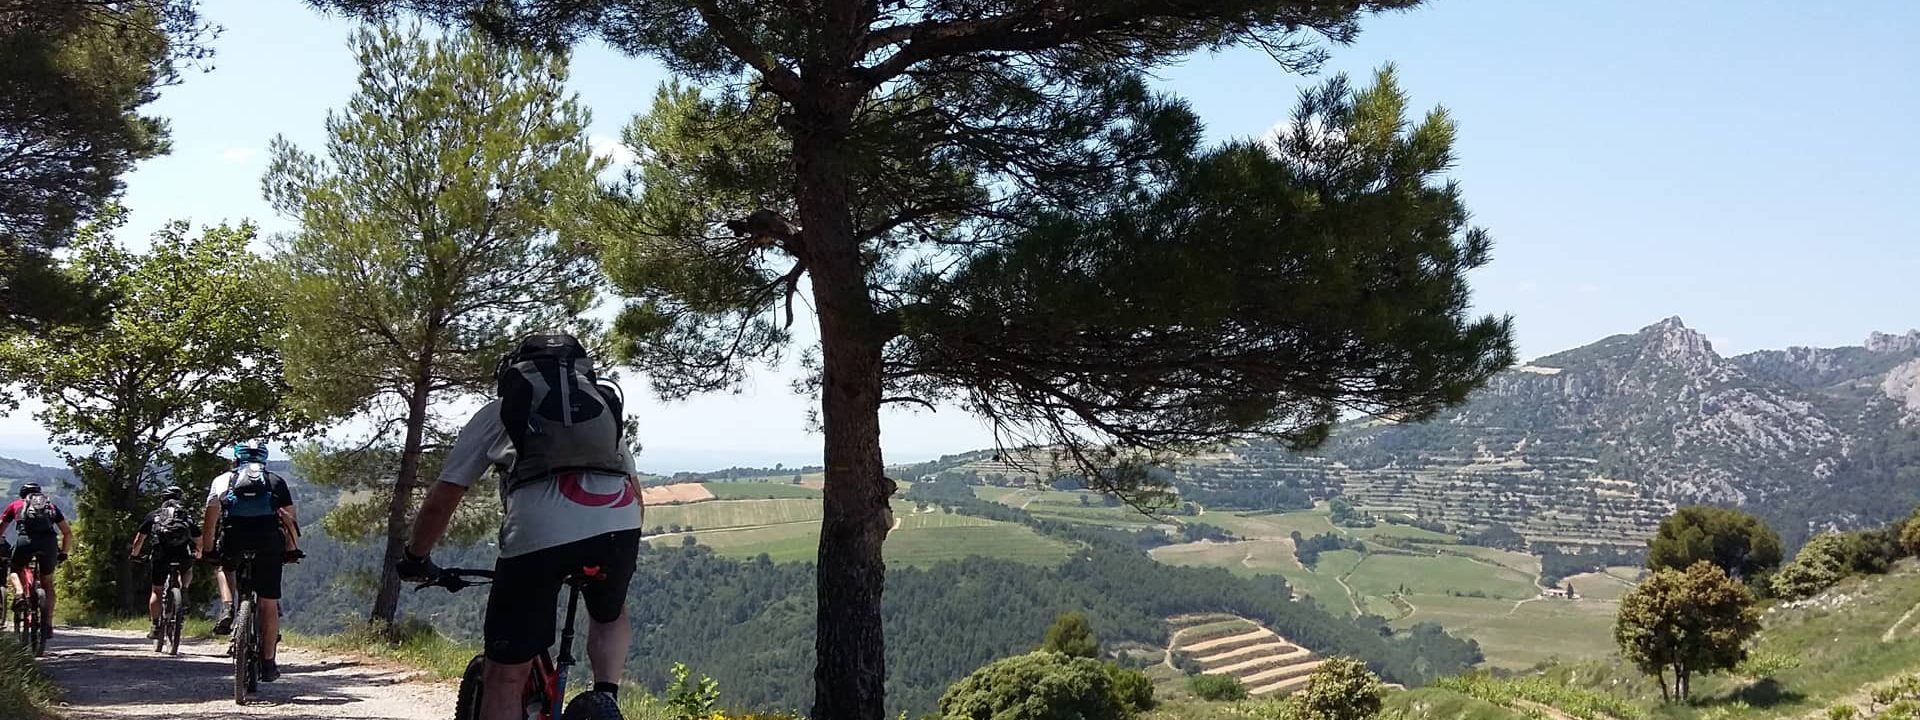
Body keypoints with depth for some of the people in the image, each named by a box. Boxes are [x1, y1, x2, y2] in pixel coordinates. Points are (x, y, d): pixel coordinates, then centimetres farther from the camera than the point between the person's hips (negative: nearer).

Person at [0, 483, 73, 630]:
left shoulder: (15, 505, 29)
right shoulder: (51, 506, 31)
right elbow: (68, 533, 27)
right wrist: (63, 554, 36)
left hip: (26, 541, -1)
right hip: (50, 543, 2)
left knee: (15, 570, 27)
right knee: (47, 582, 18)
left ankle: (19, 594, -4)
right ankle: (48, 624, 10)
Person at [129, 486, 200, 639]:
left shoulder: (154, 515, 19)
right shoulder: (188, 515, 21)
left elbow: (139, 539, 17)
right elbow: (199, 540, 22)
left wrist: (134, 554, 34)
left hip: (161, 556, 0)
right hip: (183, 556, 0)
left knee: (156, 591, 13)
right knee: (188, 571, 34)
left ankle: (155, 627, 11)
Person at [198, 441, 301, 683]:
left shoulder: (223, 480, 19)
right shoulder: (276, 481, 20)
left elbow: (211, 516, 12)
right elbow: (290, 519, 12)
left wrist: (207, 550, 18)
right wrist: (293, 549, 18)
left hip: (233, 543, 0)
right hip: (269, 545, 0)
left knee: (225, 567, 35)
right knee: (269, 604, 6)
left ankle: (228, 609, 11)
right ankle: (268, 663, 5)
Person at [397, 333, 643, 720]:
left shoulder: (496, 413, 27)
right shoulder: (604, 402, 34)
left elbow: (442, 499, 21)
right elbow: (635, 489, 35)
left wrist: (415, 558, 36)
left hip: (537, 531, -3)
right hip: (618, 524, 3)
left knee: (506, 678, 7)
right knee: (610, 615, 34)